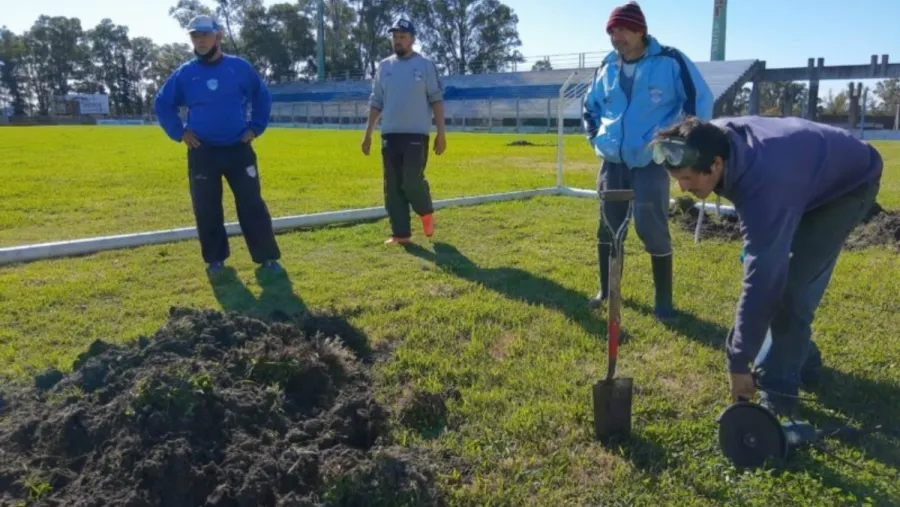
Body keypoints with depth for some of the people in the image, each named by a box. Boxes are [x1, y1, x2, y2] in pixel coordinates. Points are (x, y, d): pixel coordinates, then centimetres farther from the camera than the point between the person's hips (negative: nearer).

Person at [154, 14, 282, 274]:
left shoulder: (239, 67, 1)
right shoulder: (184, 73, 3)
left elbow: (263, 96, 13)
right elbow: (162, 104, 14)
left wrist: (256, 127, 5)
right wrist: (179, 132, 4)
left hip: (239, 150, -1)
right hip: (202, 153, 1)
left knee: (252, 205, -1)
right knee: (206, 209, 5)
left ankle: (268, 257, 6)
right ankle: (215, 258, 20)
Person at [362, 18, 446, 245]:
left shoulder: (425, 65, 1)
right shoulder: (384, 66, 11)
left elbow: (436, 100, -1)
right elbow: (376, 103, 14)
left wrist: (441, 133, -8)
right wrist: (368, 133, 8)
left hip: (417, 135, -4)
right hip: (389, 135, 4)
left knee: (412, 181, -12)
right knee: (393, 186, 3)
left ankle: (426, 212, 20)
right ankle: (401, 233, 11)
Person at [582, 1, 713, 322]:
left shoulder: (670, 61, -8)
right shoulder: (607, 67, 8)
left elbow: (700, 102, -2)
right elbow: (590, 106, 25)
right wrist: (595, 138, 13)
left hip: (652, 162, -5)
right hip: (613, 162, 5)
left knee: (652, 230, -6)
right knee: (608, 228, 9)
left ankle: (663, 300, 10)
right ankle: (606, 290, 26)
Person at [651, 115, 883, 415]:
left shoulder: (764, 185, -44)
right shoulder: (716, 137, -22)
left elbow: (760, 280, -42)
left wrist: (738, 361, -36)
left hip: (849, 183, -8)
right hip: (810, 169, 8)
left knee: (790, 284, -18)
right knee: (774, 269, 8)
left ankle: (777, 391, -7)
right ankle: (801, 356, 26)